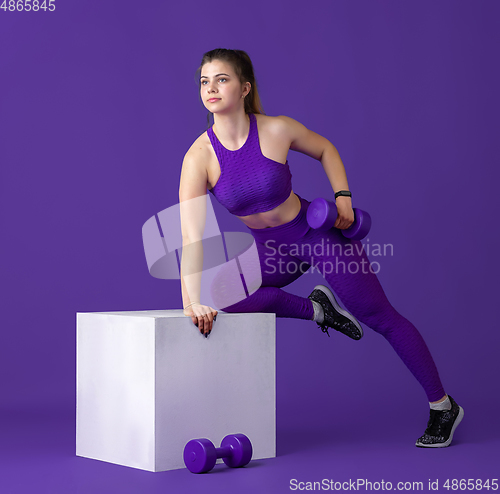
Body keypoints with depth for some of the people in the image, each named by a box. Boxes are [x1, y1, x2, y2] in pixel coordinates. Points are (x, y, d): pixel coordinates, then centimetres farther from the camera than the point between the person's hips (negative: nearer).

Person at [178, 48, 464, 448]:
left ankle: (443, 406, 18)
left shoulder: (278, 130, -21)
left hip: (317, 231, -2)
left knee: (380, 317, 1)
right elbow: (191, 235, -28)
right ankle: (317, 309, 1)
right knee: (225, 292, -23)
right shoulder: (199, 157, -20)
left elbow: (325, 150, 1)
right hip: (271, 250, 3)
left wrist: (343, 196, -11)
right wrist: (195, 301, -37)